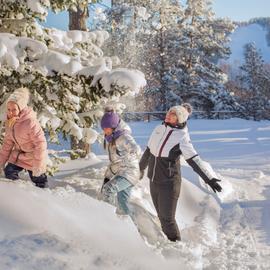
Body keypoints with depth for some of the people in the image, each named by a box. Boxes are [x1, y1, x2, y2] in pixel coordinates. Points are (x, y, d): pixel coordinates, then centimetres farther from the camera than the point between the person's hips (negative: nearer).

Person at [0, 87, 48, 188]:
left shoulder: (30, 122, -30)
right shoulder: (9, 121, -6)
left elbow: (41, 144, -28)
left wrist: (37, 165, -26)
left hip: (33, 155, -6)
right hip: (19, 154, 6)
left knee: (38, 180, 3)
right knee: (9, 172, -5)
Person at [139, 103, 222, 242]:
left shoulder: (182, 137, -16)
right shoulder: (159, 129, 1)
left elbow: (194, 161, -22)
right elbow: (148, 151, 16)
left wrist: (209, 179, -32)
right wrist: (141, 168, 29)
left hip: (169, 183, -6)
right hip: (154, 181, 6)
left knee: (167, 218, 0)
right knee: (161, 216, 16)